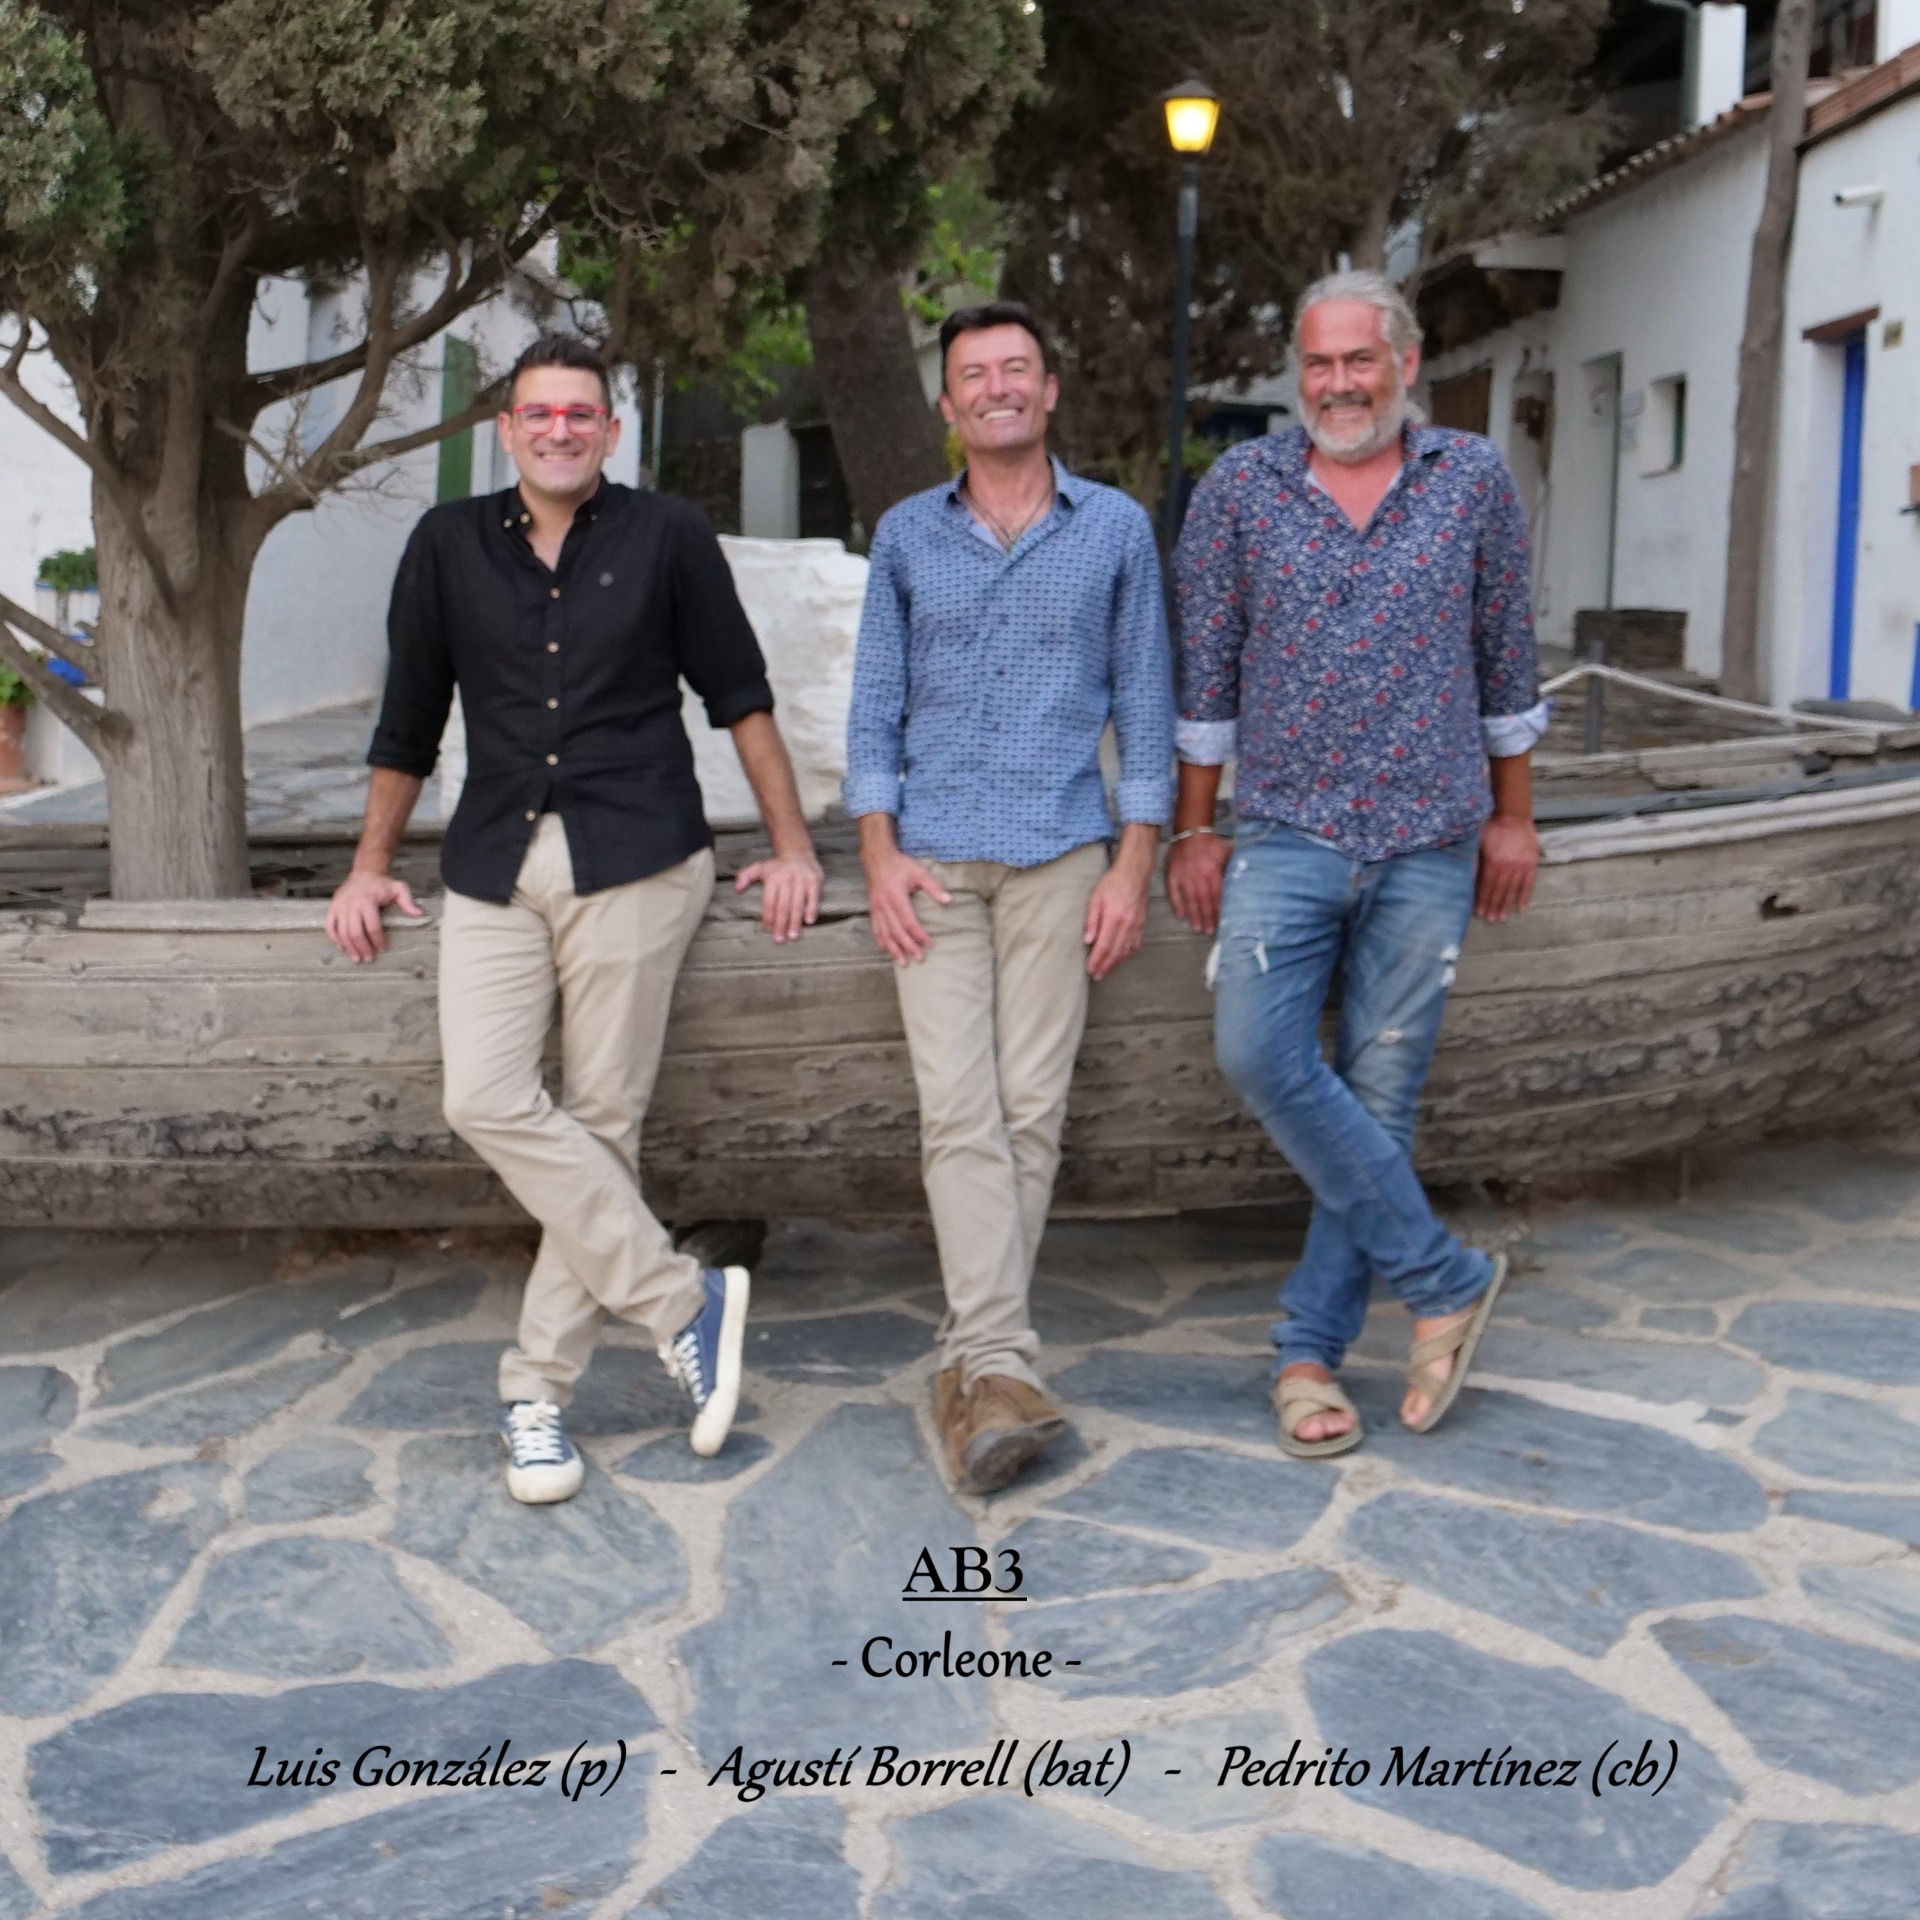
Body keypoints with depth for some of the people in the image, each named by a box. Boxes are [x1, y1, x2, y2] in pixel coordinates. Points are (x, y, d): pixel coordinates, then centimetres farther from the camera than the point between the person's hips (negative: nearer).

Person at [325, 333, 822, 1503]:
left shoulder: (666, 536, 6)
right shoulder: (449, 546, 12)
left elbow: (739, 693, 10)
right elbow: (410, 719, 18)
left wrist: (793, 845, 6)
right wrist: (370, 867, 18)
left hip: (635, 860, -2)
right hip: (496, 867, 3)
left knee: (603, 1119, -4)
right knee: (487, 1101, -13)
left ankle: (540, 1390, 7)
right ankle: (683, 1301, -3)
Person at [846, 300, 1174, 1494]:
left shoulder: (1116, 530, 8)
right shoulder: (907, 536, 11)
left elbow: (1144, 703, 7)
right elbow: (876, 704, 11)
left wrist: (1135, 864, -1)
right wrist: (880, 851, -1)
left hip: (1059, 856, 0)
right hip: (932, 860, 1)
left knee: (1031, 1110, -1)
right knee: (960, 1111, -9)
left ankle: (975, 1361, 10)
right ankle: (1002, 1367, -12)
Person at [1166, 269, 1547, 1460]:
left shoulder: (1475, 479, 4)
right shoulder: (1240, 489, 3)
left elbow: (1507, 658, 10)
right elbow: (1206, 671, 6)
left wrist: (1513, 815, 10)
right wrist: (1195, 830, 4)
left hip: (1430, 842, 0)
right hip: (1288, 832, 0)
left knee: (1380, 1092, 2)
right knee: (1262, 1055, -17)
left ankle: (1312, 1348, 14)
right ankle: (1444, 1280, 0)